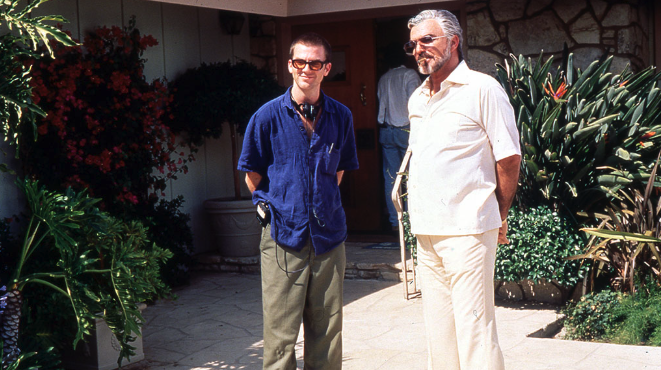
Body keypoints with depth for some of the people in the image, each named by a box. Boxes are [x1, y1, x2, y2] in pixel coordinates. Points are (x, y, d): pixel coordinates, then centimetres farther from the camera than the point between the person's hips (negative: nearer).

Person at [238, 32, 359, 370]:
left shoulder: (341, 116, 6)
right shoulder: (268, 117, -2)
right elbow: (252, 176, 7)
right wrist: (272, 207, 5)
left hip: (328, 233, 3)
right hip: (283, 234, -2)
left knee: (327, 327, 9)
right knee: (280, 329, 0)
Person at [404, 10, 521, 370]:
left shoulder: (482, 89, -6)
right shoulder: (417, 99, 16)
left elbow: (509, 158, -5)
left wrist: (498, 218, 1)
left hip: (466, 231, -7)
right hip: (427, 232, 7)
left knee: (473, 327, -7)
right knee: (438, 328, 12)